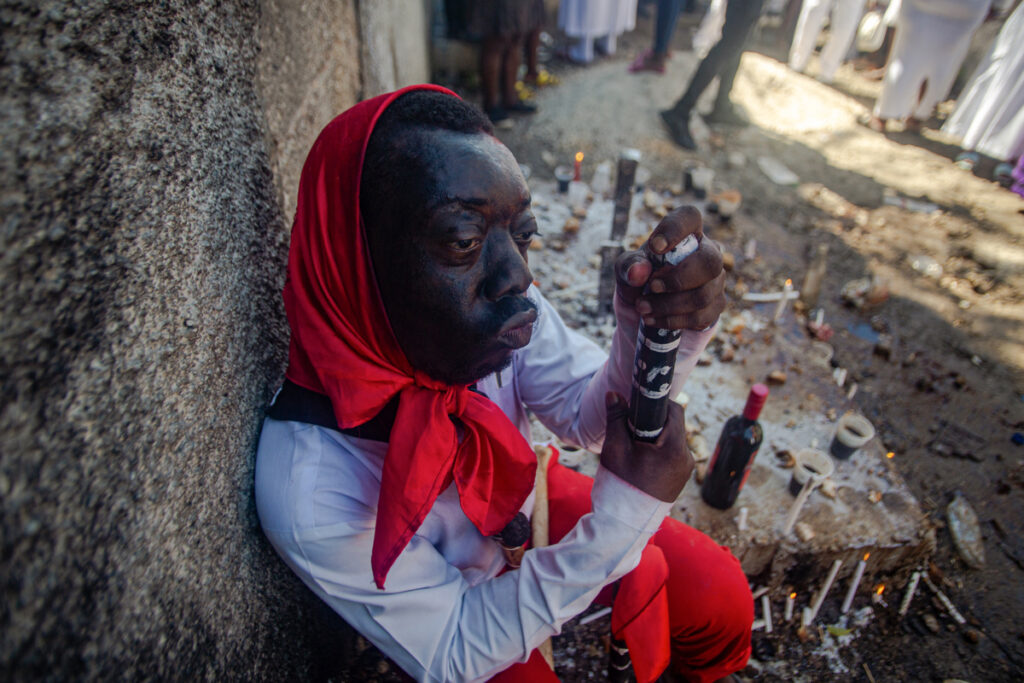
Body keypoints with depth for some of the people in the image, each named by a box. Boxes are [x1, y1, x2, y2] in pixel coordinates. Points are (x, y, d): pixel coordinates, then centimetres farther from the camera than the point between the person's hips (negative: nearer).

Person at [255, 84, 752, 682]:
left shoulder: (500, 306, -25)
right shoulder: (309, 495, -36)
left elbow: (591, 418, -16)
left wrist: (651, 328, -38)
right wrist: (623, 511, -33)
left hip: (526, 499, 4)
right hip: (449, 604, -3)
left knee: (724, 600, -1)